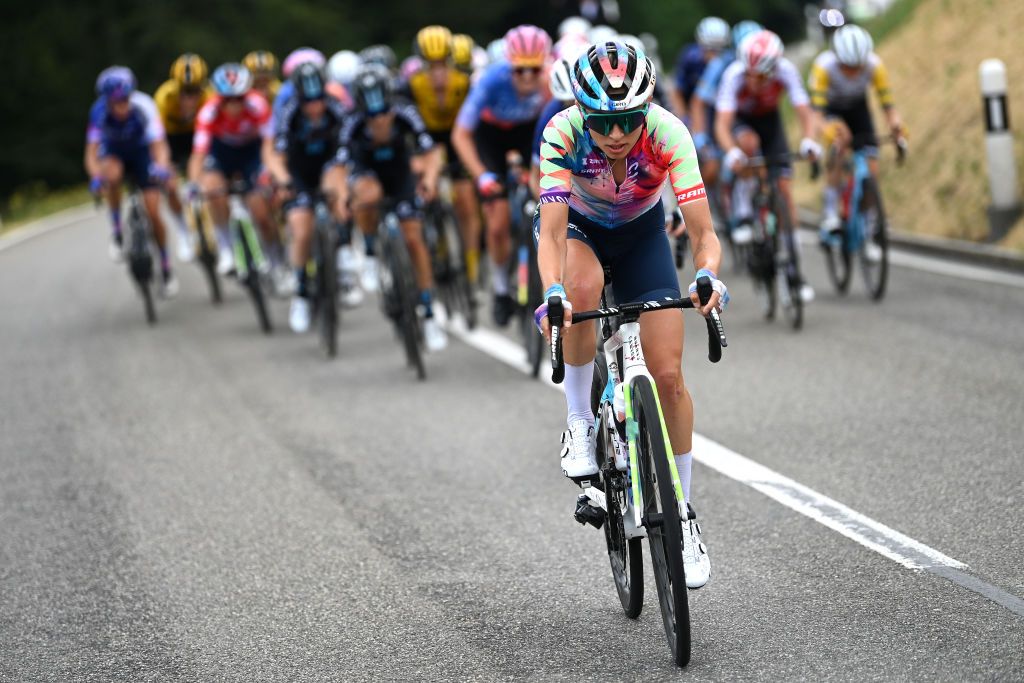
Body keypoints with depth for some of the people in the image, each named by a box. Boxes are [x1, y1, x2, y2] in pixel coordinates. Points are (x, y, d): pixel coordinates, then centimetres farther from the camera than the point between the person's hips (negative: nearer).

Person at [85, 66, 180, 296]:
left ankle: (166, 268, 14)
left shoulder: (144, 107, -33)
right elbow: (91, 152, -32)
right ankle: (116, 231, -15)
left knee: (153, 213, -8)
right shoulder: (99, 112, -30)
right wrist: (96, 176, -52)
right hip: (113, 152, 0)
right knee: (112, 174, -37)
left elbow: (159, 145, -39)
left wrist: (162, 167, -60)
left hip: (141, 152, 0)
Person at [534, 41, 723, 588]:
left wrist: (707, 277, -58)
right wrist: (553, 294, -60)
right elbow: (553, 233, -41)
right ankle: (580, 423, -16)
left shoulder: (668, 134, -33)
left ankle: (682, 514, 9)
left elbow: (703, 232, -37)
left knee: (668, 376, -8)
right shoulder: (563, 133, -35)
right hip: (575, 226, -1)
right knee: (583, 287, -38)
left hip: (641, 234, 1)